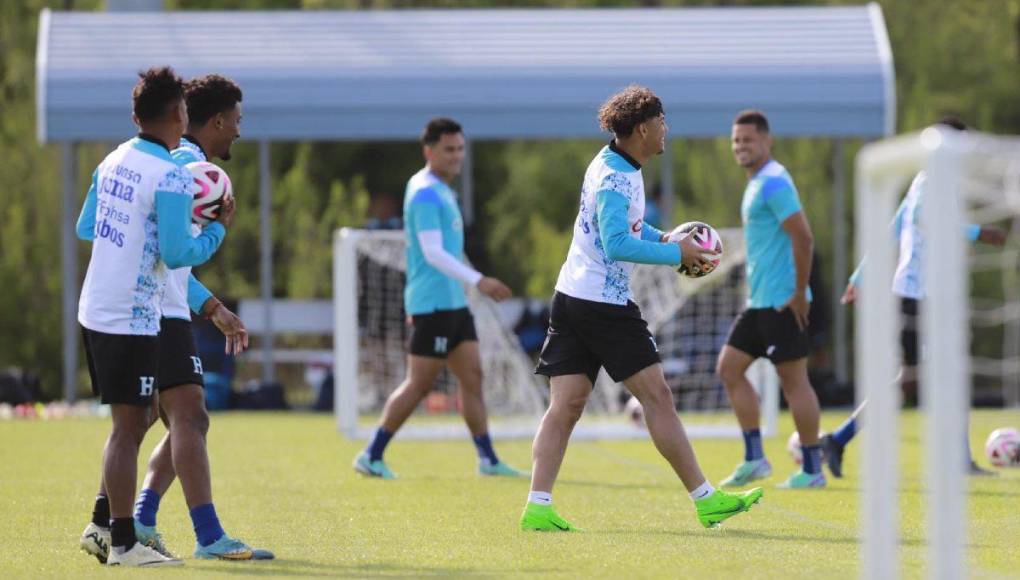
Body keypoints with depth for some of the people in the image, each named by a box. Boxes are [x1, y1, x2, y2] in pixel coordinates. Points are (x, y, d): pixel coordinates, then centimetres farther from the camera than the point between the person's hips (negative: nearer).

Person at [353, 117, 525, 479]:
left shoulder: (439, 191, 17)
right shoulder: (426, 193, -15)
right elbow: (433, 253, -23)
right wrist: (478, 281, -30)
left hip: (453, 302, 10)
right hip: (434, 303, -10)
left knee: (472, 376, 6)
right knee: (419, 384, -7)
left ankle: (488, 460, 7)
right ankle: (371, 456, -1)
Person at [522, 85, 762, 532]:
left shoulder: (617, 167, 14)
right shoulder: (614, 178, -17)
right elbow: (617, 245, -25)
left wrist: (663, 239, 14)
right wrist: (676, 254, -18)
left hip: (573, 297, 10)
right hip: (603, 305, -10)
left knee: (566, 404, 3)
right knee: (657, 396, -4)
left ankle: (538, 507, -5)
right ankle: (705, 500, 1)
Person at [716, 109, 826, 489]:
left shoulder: (773, 183, -14)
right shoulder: (757, 183, 17)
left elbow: (803, 239, -21)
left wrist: (799, 294, -20)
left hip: (782, 301, -10)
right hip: (760, 301, 10)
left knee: (793, 379, -6)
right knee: (729, 368, 10)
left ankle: (812, 469, -1)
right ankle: (754, 459, 11)